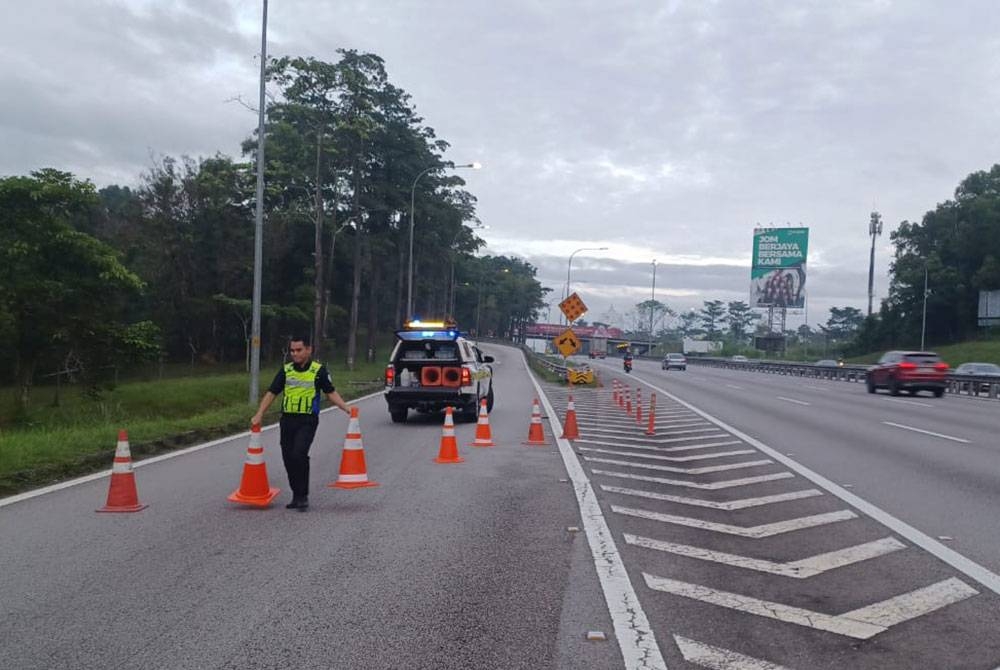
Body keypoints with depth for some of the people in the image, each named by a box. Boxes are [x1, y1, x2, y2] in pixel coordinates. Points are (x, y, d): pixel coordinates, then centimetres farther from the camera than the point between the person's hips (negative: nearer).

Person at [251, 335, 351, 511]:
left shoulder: (319, 370, 0)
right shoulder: (286, 370, 8)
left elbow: (331, 392, 6)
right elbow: (271, 393, 8)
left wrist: (346, 408, -4)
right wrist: (259, 415, -1)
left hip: (307, 421, -4)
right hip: (287, 419, 4)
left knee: (299, 454, -20)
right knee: (288, 458, 6)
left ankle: (303, 496, -8)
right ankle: (297, 496, 21)